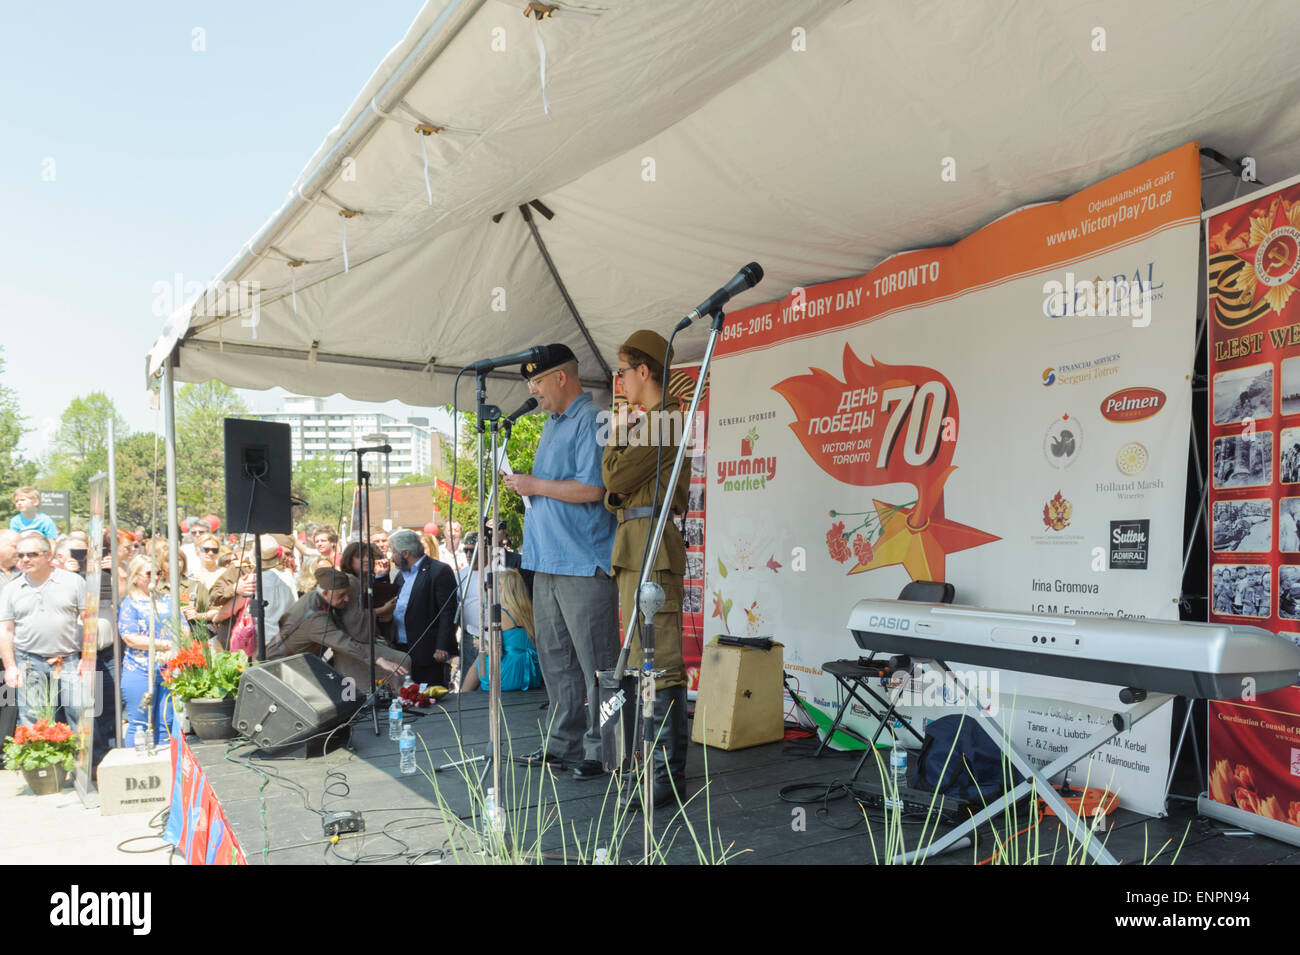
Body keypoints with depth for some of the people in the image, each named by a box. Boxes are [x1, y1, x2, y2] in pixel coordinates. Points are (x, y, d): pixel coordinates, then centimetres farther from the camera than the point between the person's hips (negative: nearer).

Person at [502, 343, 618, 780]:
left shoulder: (591, 420, -11)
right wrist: (522, 481, 11)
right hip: (548, 562, 10)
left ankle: (602, 750, 6)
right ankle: (565, 740, 26)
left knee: (595, 661, -3)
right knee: (554, 658, 15)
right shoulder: (552, 423, 20)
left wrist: (534, 485, -13)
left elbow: (591, 488, -21)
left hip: (584, 564, -10)